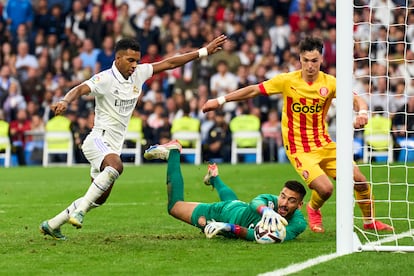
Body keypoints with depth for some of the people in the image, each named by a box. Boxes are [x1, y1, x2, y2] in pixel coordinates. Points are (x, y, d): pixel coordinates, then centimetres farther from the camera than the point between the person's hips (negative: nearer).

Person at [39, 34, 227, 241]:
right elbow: (81, 89, -28)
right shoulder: (105, 79, -12)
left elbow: (169, 63, 14)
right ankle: (79, 211, -35)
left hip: (113, 146, 8)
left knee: (98, 199, 11)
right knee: (116, 165, -39)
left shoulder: (139, 74, 8)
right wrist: (65, 101, -50)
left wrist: (204, 51, 15)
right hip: (98, 140, -8)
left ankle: (51, 225, 24)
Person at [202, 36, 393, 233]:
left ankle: (370, 221, 24)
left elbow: (355, 99, -10)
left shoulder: (329, 83, -4)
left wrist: (361, 112, -34)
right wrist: (220, 101, 0)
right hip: (298, 149, -3)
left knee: (360, 181, -4)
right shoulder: (287, 81, -8)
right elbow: (254, 90, -1)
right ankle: (313, 210, 15)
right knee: (325, 189, -22)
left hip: (324, 144, 3)